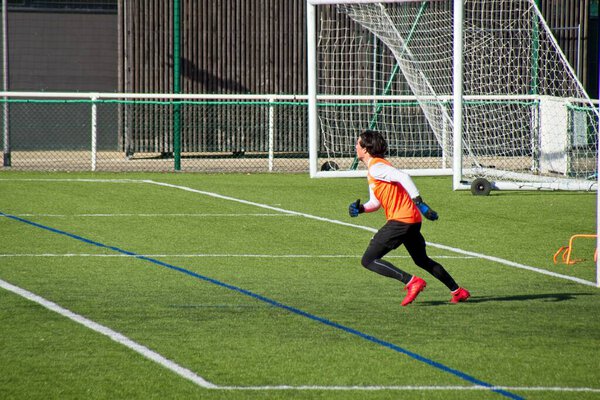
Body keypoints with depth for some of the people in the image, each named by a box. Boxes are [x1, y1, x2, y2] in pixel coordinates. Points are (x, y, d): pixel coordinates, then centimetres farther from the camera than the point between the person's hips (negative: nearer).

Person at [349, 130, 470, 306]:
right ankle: (458, 292, 29)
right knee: (422, 260, 25)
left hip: (400, 219, -10)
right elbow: (376, 202, 23)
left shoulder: (376, 167, -12)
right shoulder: (373, 168, 19)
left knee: (368, 260, -9)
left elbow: (403, 177, -26)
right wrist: (360, 208, 3)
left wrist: (419, 203, -32)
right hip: (412, 219, 10)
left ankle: (412, 282, -17)